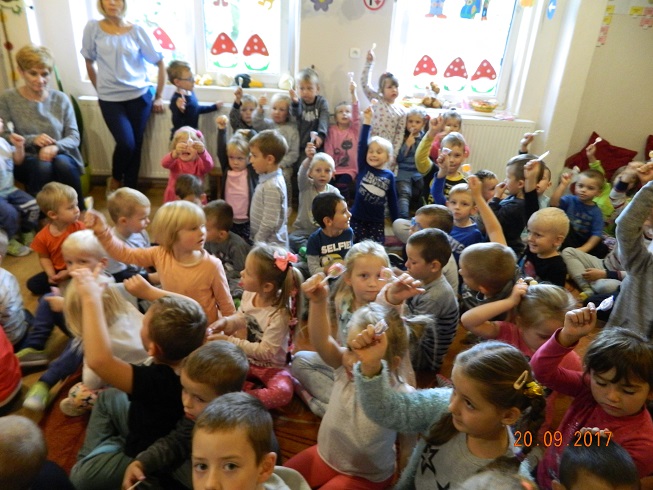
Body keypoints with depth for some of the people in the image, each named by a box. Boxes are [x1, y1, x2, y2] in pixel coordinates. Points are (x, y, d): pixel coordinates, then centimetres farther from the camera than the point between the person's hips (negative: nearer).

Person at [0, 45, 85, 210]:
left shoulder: (61, 99, 5)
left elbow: (74, 136, 0)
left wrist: (56, 147, -21)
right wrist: (32, 140, -18)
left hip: (61, 156, 1)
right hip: (25, 160, -1)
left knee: (62, 163, -34)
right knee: (42, 165, -35)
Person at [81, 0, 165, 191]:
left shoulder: (137, 31, -1)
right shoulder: (93, 28, 0)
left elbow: (160, 63, 6)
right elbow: (89, 64, 11)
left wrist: (158, 96, 6)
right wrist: (101, 89, 13)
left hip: (139, 96, 1)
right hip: (110, 99, -1)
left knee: (136, 145, 4)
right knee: (126, 143, -15)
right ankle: (115, 179, 16)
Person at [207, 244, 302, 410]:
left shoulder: (279, 315, -30)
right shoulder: (248, 294, -12)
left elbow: (265, 352, -26)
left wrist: (230, 341, -26)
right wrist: (225, 322, -14)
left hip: (271, 366, -6)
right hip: (246, 359, 6)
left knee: (283, 392, -33)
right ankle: (248, 389, -12)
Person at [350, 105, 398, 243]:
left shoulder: (389, 175, 0)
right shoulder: (363, 168, -2)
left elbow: (392, 200, 7)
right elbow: (362, 144, -12)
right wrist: (367, 121, -18)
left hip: (377, 221, 1)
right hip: (357, 218, -1)